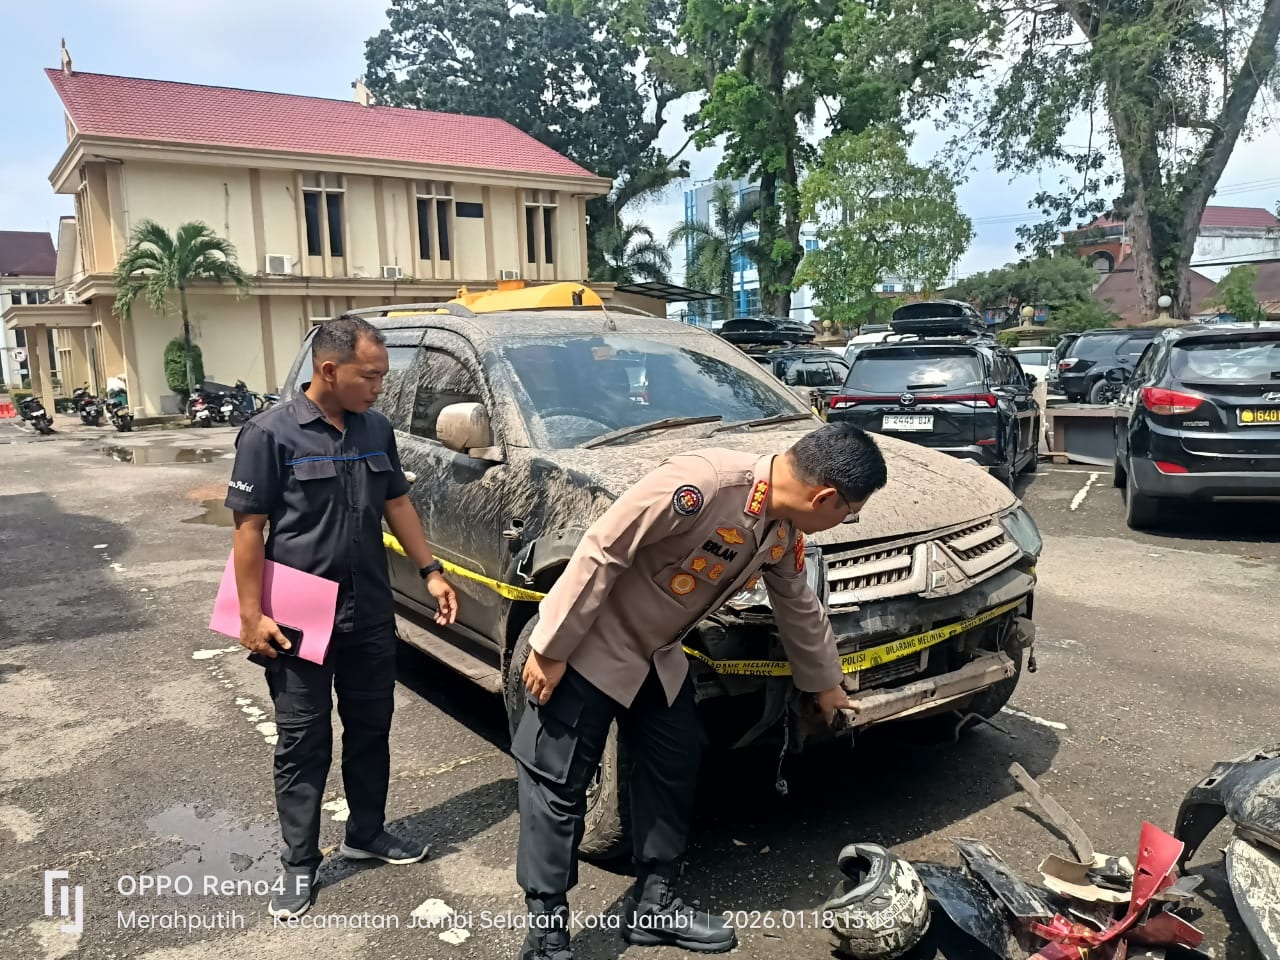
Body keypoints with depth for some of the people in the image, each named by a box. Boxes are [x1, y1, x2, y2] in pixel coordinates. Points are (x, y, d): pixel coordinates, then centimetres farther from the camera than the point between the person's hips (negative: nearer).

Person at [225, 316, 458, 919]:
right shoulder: (271, 433, -13)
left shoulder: (376, 429, 4)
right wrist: (252, 616, -15)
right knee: (303, 744, 7)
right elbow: (249, 528, -12)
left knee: (370, 730, 17)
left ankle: (367, 834, 35)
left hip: (371, 615, 5)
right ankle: (299, 863, 23)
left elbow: (397, 504, 13)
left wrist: (430, 571, 6)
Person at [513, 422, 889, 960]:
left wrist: (824, 684, 27)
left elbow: (799, 609, 14)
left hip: (658, 656, 8)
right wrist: (551, 649, -23)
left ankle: (654, 903, 29)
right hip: (591, 648, -8)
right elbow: (601, 551, -29)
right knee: (558, 785, -1)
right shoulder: (704, 483, -33)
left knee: (673, 770, 13)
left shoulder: (784, 533, -4)